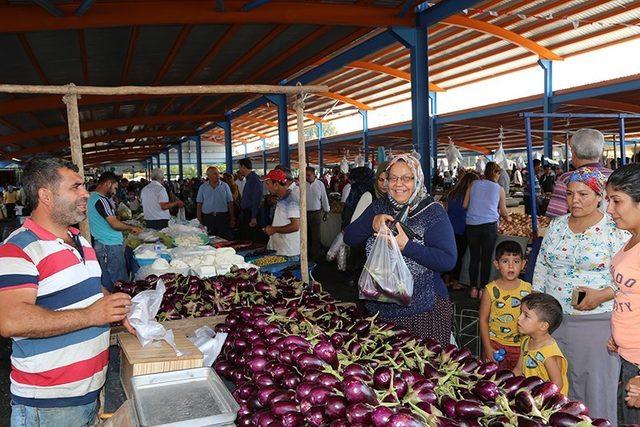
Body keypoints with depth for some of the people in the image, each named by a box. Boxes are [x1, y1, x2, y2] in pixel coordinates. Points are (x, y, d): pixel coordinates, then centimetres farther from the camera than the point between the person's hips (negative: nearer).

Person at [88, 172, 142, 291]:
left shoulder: (91, 197, 13)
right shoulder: (101, 200, -17)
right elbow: (114, 224, -20)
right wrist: (131, 228, -6)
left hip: (100, 245, 10)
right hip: (111, 246, -10)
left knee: (106, 281, 14)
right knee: (121, 282, -3)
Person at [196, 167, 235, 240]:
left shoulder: (225, 186, 6)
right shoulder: (203, 187, 7)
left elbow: (230, 203, 6)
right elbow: (199, 205, 6)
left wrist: (232, 219, 2)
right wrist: (199, 220, -1)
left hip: (223, 217, 0)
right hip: (208, 217, 0)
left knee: (226, 239, -4)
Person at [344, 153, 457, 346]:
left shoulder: (433, 212, -9)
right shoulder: (379, 207, 6)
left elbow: (448, 261, -18)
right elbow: (349, 238, 1)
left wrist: (406, 245, -28)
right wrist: (372, 224, -18)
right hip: (379, 307, 4)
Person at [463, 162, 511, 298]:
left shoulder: (474, 184, 9)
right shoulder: (499, 189, 8)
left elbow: (465, 205, 7)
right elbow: (503, 211, 18)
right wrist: (508, 218, 39)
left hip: (472, 224, 2)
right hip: (490, 224, -1)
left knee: (474, 257, 10)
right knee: (486, 258, 7)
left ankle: (474, 288, 16)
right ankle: (483, 289, 13)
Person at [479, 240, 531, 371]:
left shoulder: (527, 289, -3)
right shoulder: (490, 290, -11)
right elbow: (483, 320, -7)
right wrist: (488, 348, -9)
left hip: (520, 345, 2)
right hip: (495, 344, -2)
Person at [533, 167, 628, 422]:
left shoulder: (615, 231, -7)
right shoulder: (556, 226, 7)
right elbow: (541, 269, 12)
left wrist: (603, 294, -22)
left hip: (596, 322, -4)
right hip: (553, 320, 4)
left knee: (595, 390, 4)